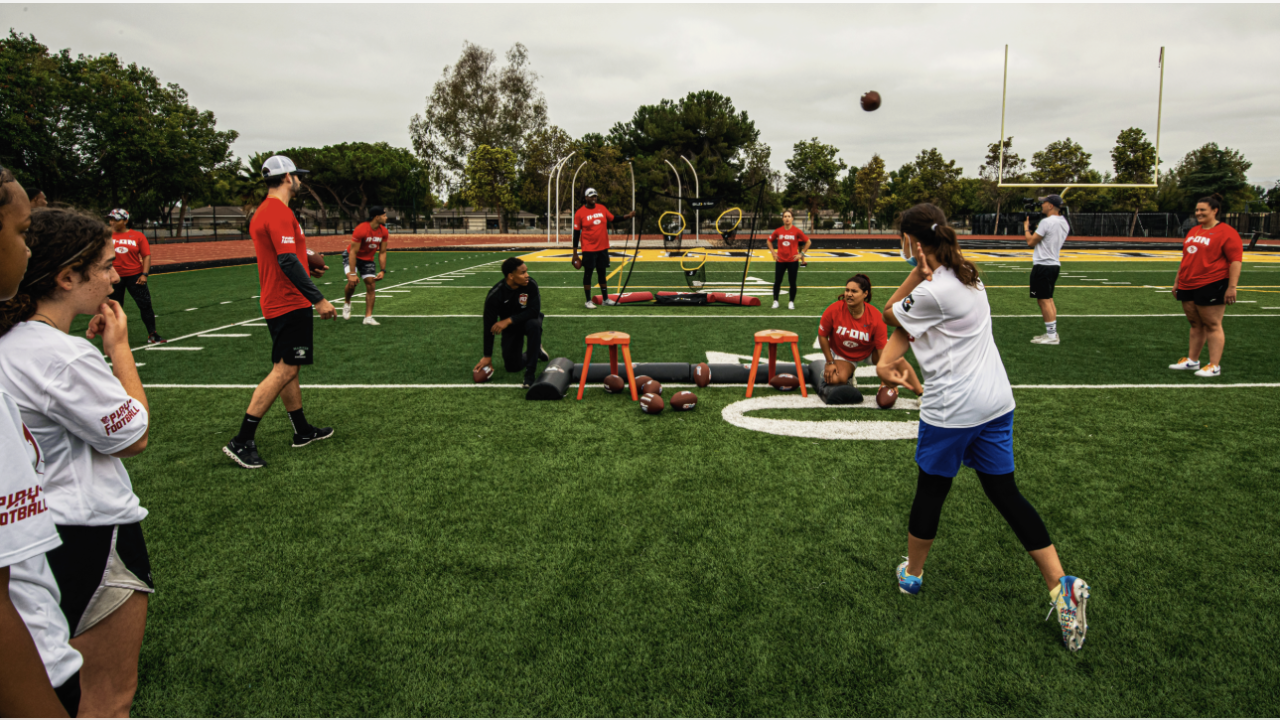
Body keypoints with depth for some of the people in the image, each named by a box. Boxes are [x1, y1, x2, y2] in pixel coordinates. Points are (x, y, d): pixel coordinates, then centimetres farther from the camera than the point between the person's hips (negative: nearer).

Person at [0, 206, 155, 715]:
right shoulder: (65, 357, -25)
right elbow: (134, 437, -13)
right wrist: (120, 348, -8)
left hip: (42, 533, 9)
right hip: (91, 535, -9)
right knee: (109, 697, 8)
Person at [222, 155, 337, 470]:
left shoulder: (261, 213, 15)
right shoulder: (280, 213, -17)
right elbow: (288, 261, -25)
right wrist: (318, 299, -24)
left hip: (276, 301, 11)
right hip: (290, 304, -11)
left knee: (286, 369, 15)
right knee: (284, 371, -9)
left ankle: (303, 431, 27)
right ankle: (242, 441, -8)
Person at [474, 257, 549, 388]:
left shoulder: (530, 285, -23)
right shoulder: (494, 295, -24)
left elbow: (534, 311, -27)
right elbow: (489, 326, -19)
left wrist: (509, 320, -34)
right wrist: (487, 356, -18)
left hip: (528, 320, -1)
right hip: (510, 328, 1)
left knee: (533, 324, -38)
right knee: (512, 366, -1)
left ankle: (530, 374, -28)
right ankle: (536, 351, 32)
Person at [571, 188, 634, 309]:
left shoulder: (602, 208, 5)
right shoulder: (580, 213, -7)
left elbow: (613, 219, 17)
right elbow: (576, 233, -5)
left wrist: (626, 216, -1)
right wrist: (575, 253, -6)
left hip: (602, 248, 4)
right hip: (588, 249, -4)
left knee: (602, 273, 13)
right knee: (588, 274, 2)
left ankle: (606, 299, 21)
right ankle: (588, 301, 10)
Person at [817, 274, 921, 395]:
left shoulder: (876, 317, -26)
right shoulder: (833, 311, -25)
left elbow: (882, 349, -22)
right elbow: (822, 336, -11)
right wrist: (830, 362, -9)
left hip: (869, 351, 0)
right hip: (842, 355, 0)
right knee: (835, 380, -28)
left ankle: (921, 393, -12)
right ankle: (847, 375, 10)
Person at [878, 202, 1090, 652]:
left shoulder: (935, 291, -22)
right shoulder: (964, 274, 9)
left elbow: (890, 315, -4)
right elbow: (907, 318, 6)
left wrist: (919, 272, -10)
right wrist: (885, 359, -5)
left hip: (952, 409, -8)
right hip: (995, 401, 8)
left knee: (930, 490, 11)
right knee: (1005, 493, 11)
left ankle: (912, 574, 31)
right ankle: (1061, 586, 7)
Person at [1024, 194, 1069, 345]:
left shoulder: (1047, 222, -18)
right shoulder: (1064, 223, 11)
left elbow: (1031, 242, -13)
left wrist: (1026, 228, 3)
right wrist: (1036, 228, 18)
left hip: (1043, 265, -10)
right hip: (1054, 264, 10)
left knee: (1044, 300, -6)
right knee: (1048, 299, 16)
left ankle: (1051, 335, -4)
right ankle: (1052, 333, 19)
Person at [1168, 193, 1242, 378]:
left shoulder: (1226, 232, -8)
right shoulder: (1193, 231, 17)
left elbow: (1236, 260, -13)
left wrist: (1232, 287, -19)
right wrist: (1178, 281, 22)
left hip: (1211, 286, -7)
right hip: (1188, 286, 8)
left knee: (1212, 325, -3)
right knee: (1196, 324, 15)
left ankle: (1214, 365, 1)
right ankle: (1192, 360, 22)